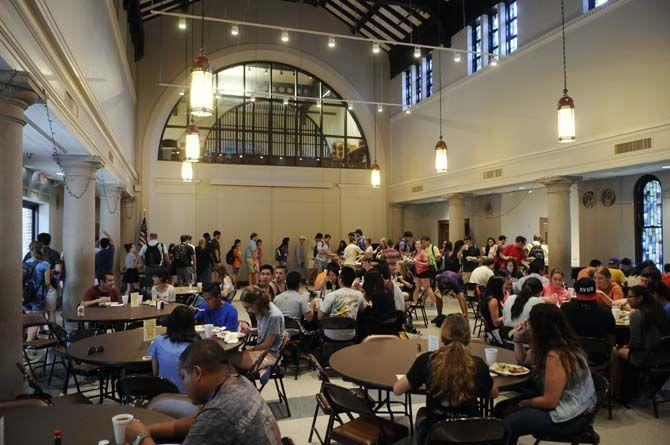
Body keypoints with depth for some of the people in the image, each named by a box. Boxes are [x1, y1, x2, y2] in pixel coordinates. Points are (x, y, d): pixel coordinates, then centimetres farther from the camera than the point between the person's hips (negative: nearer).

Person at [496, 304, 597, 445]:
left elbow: (549, 401, -23)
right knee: (502, 408, 7)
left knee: (508, 424, -9)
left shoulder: (556, 356, -28)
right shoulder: (565, 343, 2)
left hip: (571, 417, -9)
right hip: (568, 405, 9)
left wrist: (523, 403, -7)